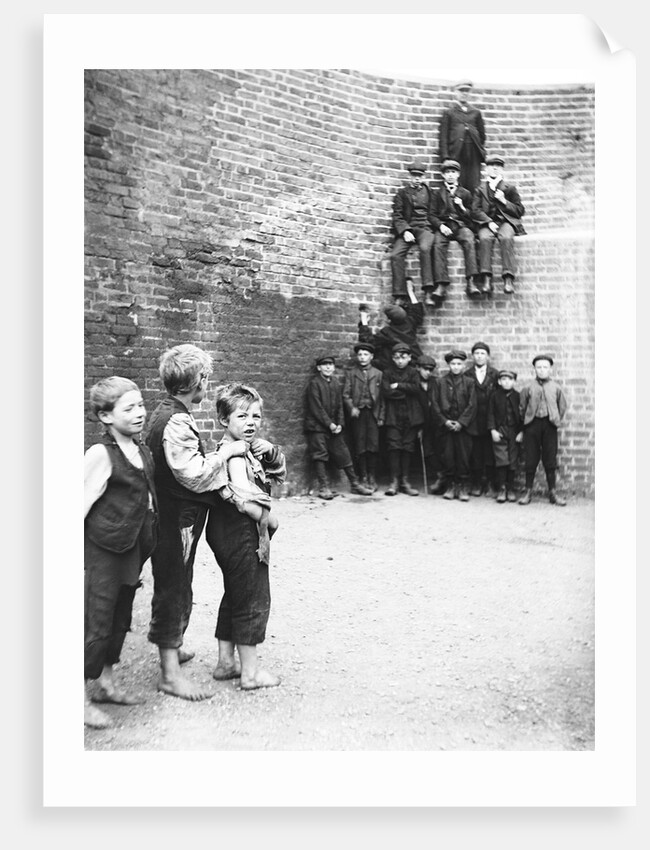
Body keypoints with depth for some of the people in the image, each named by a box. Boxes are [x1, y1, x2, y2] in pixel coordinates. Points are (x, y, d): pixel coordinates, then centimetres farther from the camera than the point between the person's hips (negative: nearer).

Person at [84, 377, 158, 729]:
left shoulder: (142, 452, 4)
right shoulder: (101, 454, -18)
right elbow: (81, 505, -17)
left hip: (131, 550, 8)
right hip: (100, 553, -7)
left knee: (120, 620, 18)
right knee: (96, 624, 2)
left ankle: (106, 683, 36)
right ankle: (82, 698, 19)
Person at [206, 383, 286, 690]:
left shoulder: (249, 449, 8)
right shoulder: (236, 455, -21)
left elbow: (280, 472, 10)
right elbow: (244, 499, -31)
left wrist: (270, 451, -9)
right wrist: (268, 518, -16)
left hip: (228, 536, 10)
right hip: (242, 536, -10)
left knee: (234, 598, 19)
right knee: (253, 601, 2)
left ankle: (226, 662, 32)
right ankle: (250, 671, 15)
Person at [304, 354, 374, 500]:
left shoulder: (335, 384, 12)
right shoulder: (314, 384, -7)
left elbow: (339, 406, 12)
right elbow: (316, 408, -12)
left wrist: (339, 424, -2)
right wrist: (329, 424, -13)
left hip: (334, 426, 6)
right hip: (317, 426, -6)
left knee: (343, 454, 7)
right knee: (320, 455, -5)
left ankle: (355, 484, 13)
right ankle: (323, 487, 0)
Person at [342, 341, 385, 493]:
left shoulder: (378, 374, 12)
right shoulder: (350, 373, 10)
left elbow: (382, 397, 9)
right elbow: (346, 394, 3)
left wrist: (381, 416, 2)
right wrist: (351, 408, -14)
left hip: (373, 413, 1)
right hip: (357, 413, 0)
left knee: (373, 446, -4)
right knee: (359, 447, -1)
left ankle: (372, 478, 5)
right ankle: (362, 478, 7)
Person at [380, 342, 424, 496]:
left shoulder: (413, 372, 10)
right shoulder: (387, 372, 8)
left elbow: (416, 388, -7)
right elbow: (386, 392, -6)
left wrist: (398, 386, -8)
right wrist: (406, 391, -6)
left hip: (411, 416, 1)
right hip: (393, 416, -1)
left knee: (408, 448, 2)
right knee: (394, 447, -7)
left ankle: (404, 481, 8)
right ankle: (394, 481, -2)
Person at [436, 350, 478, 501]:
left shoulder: (469, 382, 4)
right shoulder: (441, 382, 6)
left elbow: (472, 405, -1)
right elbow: (437, 404, 5)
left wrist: (461, 422, -9)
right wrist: (445, 420, -6)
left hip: (463, 425, -1)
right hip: (447, 425, 1)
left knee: (463, 456, -1)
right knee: (448, 456, 1)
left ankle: (462, 487, 7)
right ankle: (450, 486, 11)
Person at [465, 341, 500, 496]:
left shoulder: (494, 374, 6)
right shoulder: (467, 375, 6)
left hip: (490, 421, 0)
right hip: (473, 422, 0)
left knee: (490, 453, 1)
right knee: (475, 455, 2)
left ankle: (490, 483, 10)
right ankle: (476, 484, 10)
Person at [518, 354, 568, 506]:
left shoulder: (556, 388, 4)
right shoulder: (528, 388, 2)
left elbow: (562, 407, 12)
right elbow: (521, 408, 8)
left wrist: (556, 420, 9)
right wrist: (526, 422, 7)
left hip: (550, 425, 1)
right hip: (532, 425, 0)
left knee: (550, 460, 4)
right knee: (530, 459, 3)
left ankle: (553, 492, 11)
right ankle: (528, 491, 11)